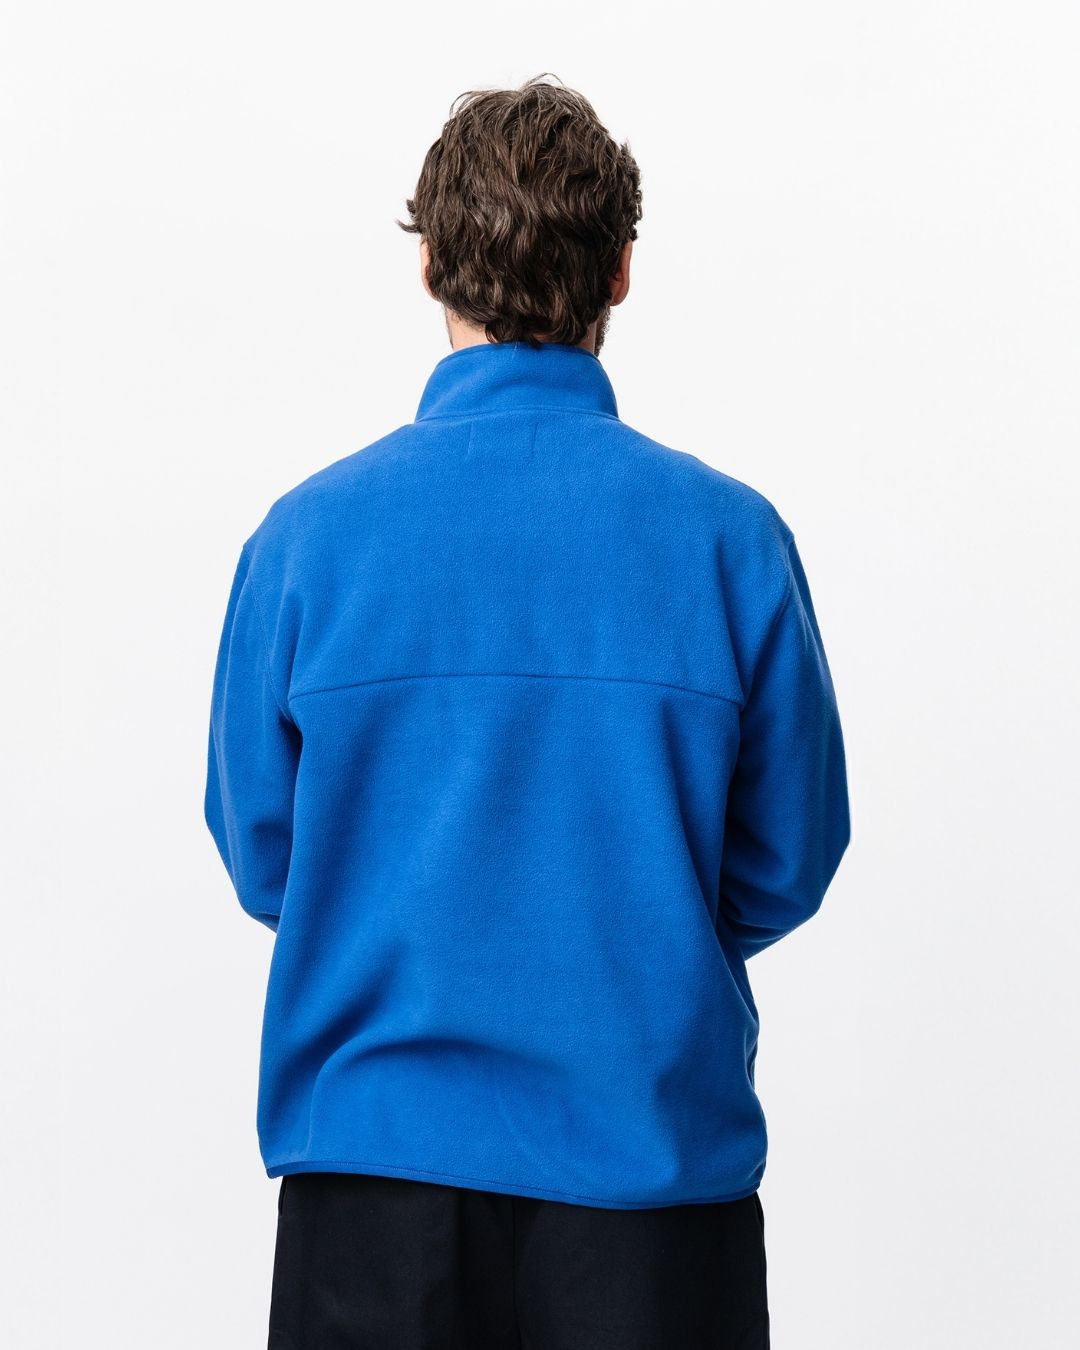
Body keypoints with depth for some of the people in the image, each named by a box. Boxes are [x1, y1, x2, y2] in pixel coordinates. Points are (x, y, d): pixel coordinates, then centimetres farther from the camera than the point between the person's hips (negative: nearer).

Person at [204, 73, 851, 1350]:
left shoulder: (307, 529, -7)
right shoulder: (731, 534, -9)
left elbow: (259, 855, 2)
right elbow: (786, 867, 0)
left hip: (373, 1150, 1)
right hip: (653, 1155, 0)